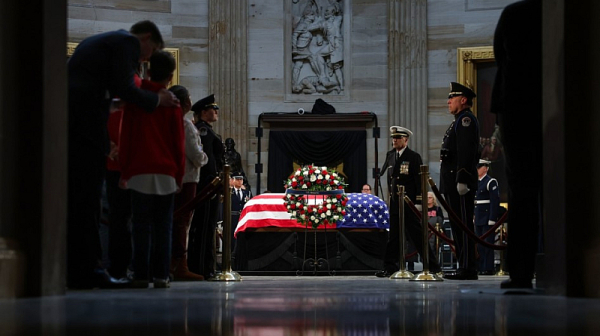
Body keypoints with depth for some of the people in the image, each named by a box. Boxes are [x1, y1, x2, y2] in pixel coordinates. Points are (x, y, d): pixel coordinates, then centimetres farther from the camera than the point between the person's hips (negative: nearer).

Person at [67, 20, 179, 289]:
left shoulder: (97, 41, 31)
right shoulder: (128, 43, 2)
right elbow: (123, 89, -8)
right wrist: (156, 100, 6)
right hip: (85, 118, -9)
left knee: (73, 194, 9)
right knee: (87, 194, -8)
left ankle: (71, 270, 11)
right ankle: (86, 270, -8)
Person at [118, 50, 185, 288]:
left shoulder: (135, 100, 6)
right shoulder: (172, 103, 4)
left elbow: (125, 138, 6)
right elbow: (178, 143, 4)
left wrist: (124, 172, 10)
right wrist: (179, 175, 10)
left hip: (139, 172, 0)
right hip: (166, 173, 0)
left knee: (141, 226, 1)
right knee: (163, 226, 5)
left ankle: (141, 275, -4)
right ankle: (161, 275, 0)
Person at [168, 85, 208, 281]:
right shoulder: (186, 125, -13)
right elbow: (196, 155, -15)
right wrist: (204, 158, 5)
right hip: (186, 178, -8)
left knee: (175, 221, 12)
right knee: (183, 222, -6)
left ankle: (171, 265, 15)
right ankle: (181, 266, -7)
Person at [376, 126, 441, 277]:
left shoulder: (413, 157, -5)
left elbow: (420, 180, -10)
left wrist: (418, 202, -16)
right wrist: (390, 199, 12)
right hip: (395, 203, 6)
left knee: (416, 235, -4)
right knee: (394, 236, 6)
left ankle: (432, 266, 2)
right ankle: (389, 267, 8)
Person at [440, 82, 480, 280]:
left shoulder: (466, 119, -9)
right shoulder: (459, 121, 24)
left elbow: (466, 152, -19)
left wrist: (462, 180, -25)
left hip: (461, 184, -11)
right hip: (453, 184, 11)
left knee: (463, 225, -10)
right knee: (458, 225, 11)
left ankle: (468, 268, -11)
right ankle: (465, 266, 15)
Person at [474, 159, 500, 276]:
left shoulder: (491, 182, -7)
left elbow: (495, 201, -13)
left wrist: (492, 219, -19)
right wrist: (473, 216, 16)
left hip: (487, 218, -8)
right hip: (478, 220, 8)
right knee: (479, 245, 7)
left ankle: (488, 269, -6)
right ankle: (481, 268, 9)